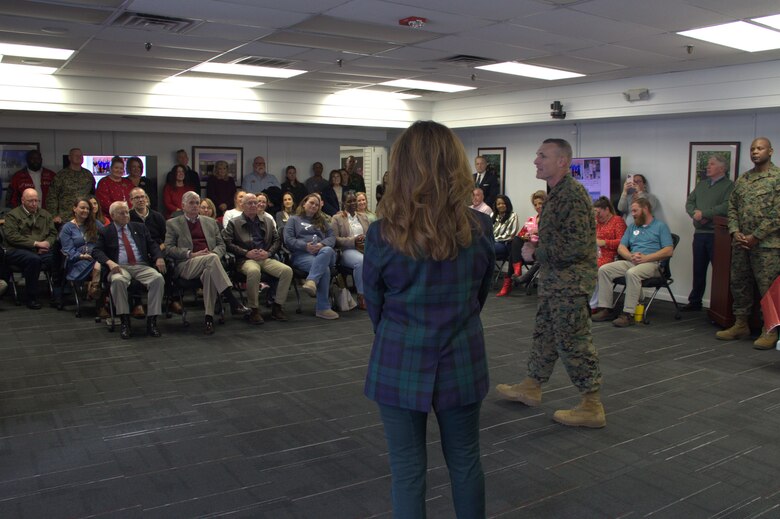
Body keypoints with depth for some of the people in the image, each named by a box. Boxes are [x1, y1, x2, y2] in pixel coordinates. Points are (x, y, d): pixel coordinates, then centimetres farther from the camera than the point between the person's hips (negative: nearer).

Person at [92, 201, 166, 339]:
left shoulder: (139, 227, 21)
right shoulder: (105, 232, 14)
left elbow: (152, 244, 18)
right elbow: (97, 251, 4)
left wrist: (159, 257, -4)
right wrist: (109, 262, -17)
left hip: (142, 266, 2)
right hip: (120, 267, -2)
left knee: (158, 278, -30)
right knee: (118, 280, -38)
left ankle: (151, 321, -27)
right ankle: (125, 321, -27)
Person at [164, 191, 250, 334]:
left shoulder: (210, 222, 25)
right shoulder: (172, 224, 15)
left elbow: (221, 245, 22)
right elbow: (168, 248, 4)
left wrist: (213, 254, -3)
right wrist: (191, 254, -11)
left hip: (208, 263, 3)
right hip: (186, 265, -3)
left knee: (210, 272, -37)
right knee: (212, 258, -36)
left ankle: (209, 318, -38)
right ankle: (233, 303, -41)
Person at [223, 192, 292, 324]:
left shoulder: (268, 221, 22)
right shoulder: (234, 223, 11)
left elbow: (277, 240, 18)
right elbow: (228, 243, -1)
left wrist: (268, 252, -1)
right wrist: (246, 253, -11)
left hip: (266, 258, 4)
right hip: (246, 259, -4)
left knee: (287, 270, -24)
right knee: (254, 271, -40)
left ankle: (277, 307, -11)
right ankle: (254, 310, -25)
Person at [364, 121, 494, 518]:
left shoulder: (382, 234, -15)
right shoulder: (479, 228, -9)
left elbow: (374, 303, -1)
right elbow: (480, 294, 4)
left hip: (400, 364, -1)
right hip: (462, 362, 2)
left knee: (408, 471, 12)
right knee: (465, 463, 20)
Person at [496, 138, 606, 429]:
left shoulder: (572, 194, -20)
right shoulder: (557, 192, 12)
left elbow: (578, 245, -25)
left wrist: (543, 254, -13)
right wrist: (541, 251, 6)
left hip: (570, 281, -10)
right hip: (554, 280, 10)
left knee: (573, 342, -3)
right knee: (545, 334, 19)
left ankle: (592, 407, 8)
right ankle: (531, 388, 34)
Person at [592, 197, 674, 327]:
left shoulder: (660, 226, 6)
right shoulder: (632, 227, 24)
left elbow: (669, 251, -5)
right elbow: (621, 248, 16)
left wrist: (646, 257, -15)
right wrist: (631, 256, -7)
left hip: (652, 263, -6)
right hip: (631, 262, 6)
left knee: (632, 273, -38)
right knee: (604, 269, -15)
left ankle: (628, 314, -35)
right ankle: (605, 309, -17)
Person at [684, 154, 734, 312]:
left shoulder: (729, 186, -5)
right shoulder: (702, 184, 18)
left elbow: (726, 207, -19)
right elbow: (689, 202, 13)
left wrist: (704, 213, -14)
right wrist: (695, 214, -6)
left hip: (716, 235, -7)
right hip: (699, 233, 7)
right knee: (698, 270, 13)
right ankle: (695, 301, 23)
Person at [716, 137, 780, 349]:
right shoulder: (742, 179, 14)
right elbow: (732, 207, 14)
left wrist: (756, 236, -13)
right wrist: (735, 232, -2)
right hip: (741, 242, 6)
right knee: (739, 284, 11)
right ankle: (741, 325, 22)